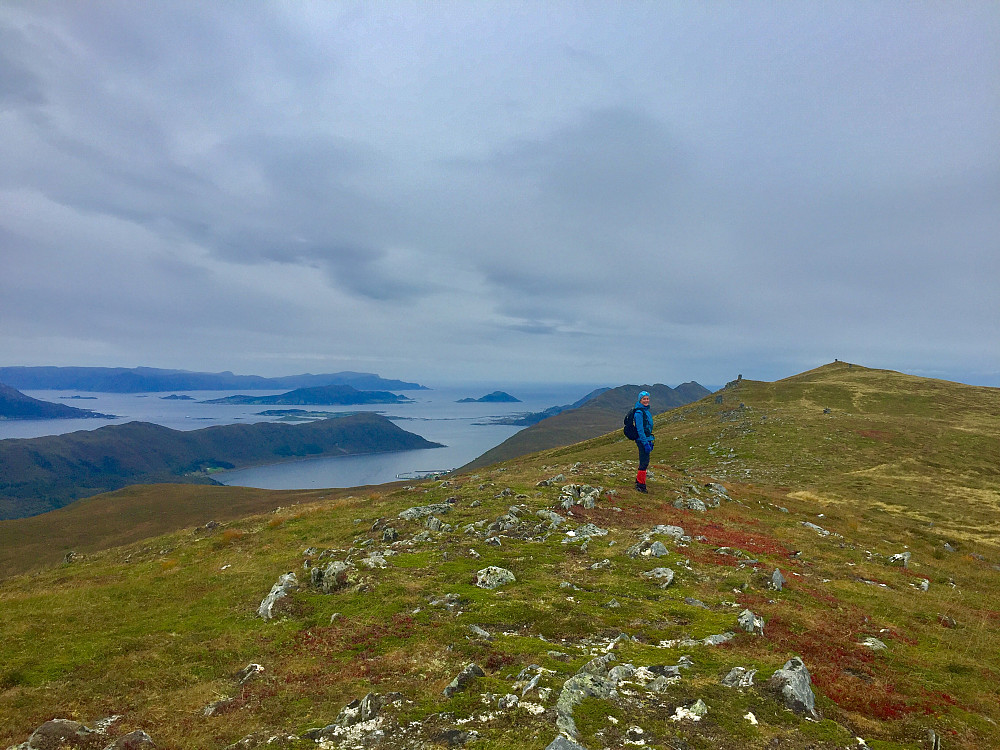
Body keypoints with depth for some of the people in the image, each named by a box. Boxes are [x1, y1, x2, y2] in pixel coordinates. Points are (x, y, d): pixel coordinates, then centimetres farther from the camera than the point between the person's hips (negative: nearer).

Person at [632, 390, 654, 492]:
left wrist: (650, 442, 22)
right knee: (644, 462, -6)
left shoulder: (646, 410, 15)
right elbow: (640, 429, -19)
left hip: (646, 438, 10)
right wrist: (645, 443, -22)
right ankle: (641, 484, 2)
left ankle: (638, 481, 26)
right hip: (642, 440, -10)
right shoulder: (639, 412, -16)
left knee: (644, 462, 16)